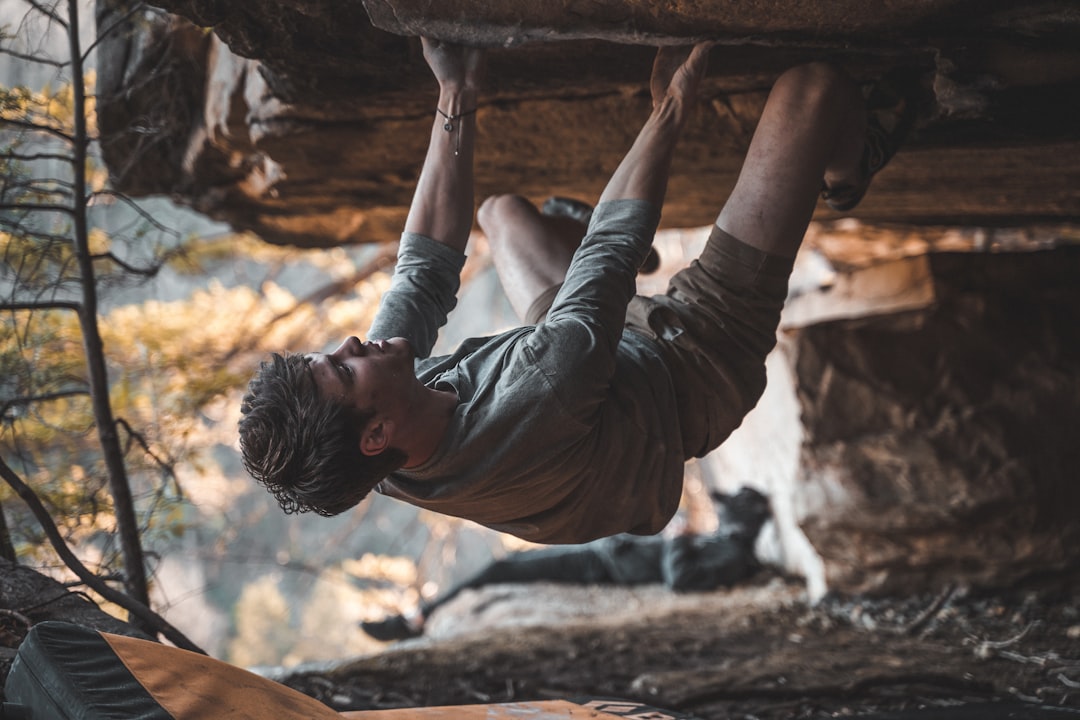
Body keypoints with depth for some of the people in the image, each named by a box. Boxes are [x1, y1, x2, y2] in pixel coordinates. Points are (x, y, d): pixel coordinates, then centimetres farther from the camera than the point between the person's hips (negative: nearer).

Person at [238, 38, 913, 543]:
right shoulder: (526, 415, -46)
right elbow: (607, 257, -33)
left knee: (502, 208, 29)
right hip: (701, 356, -6)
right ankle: (848, 171, 31)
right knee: (812, 87, -7)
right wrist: (670, 111, -21)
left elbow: (424, 270, -12)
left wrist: (456, 96, -8)